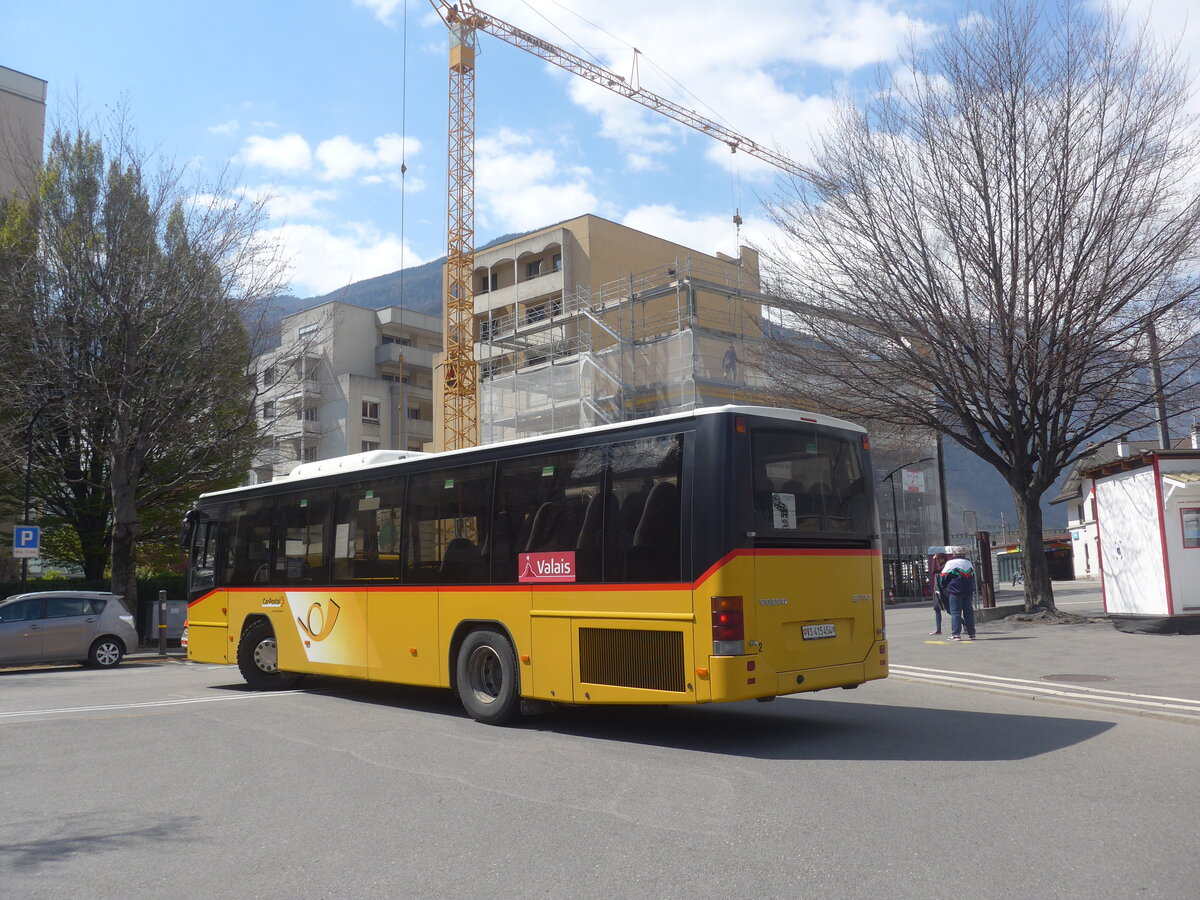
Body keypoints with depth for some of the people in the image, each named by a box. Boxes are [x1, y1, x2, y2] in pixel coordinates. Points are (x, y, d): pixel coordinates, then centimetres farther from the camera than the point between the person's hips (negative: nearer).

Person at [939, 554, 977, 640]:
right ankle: (971, 634, 13)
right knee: (969, 612, 10)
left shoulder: (950, 563, -6)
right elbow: (973, 577, 22)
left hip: (955, 592, -5)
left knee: (955, 612, -2)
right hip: (969, 591, 5)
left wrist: (945, 588, 14)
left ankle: (956, 634, -7)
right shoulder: (968, 562, 13)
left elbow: (943, 578, -4)